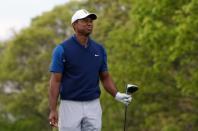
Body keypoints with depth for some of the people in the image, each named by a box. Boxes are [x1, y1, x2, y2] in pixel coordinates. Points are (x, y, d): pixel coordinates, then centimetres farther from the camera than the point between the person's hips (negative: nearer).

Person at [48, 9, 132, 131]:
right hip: (70, 106, -4)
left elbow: (105, 77, 15)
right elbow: (55, 81, -8)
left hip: (93, 106, 4)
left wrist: (117, 94, -4)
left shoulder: (99, 49, 7)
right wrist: (53, 110, -14)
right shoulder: (62, 49, -7)